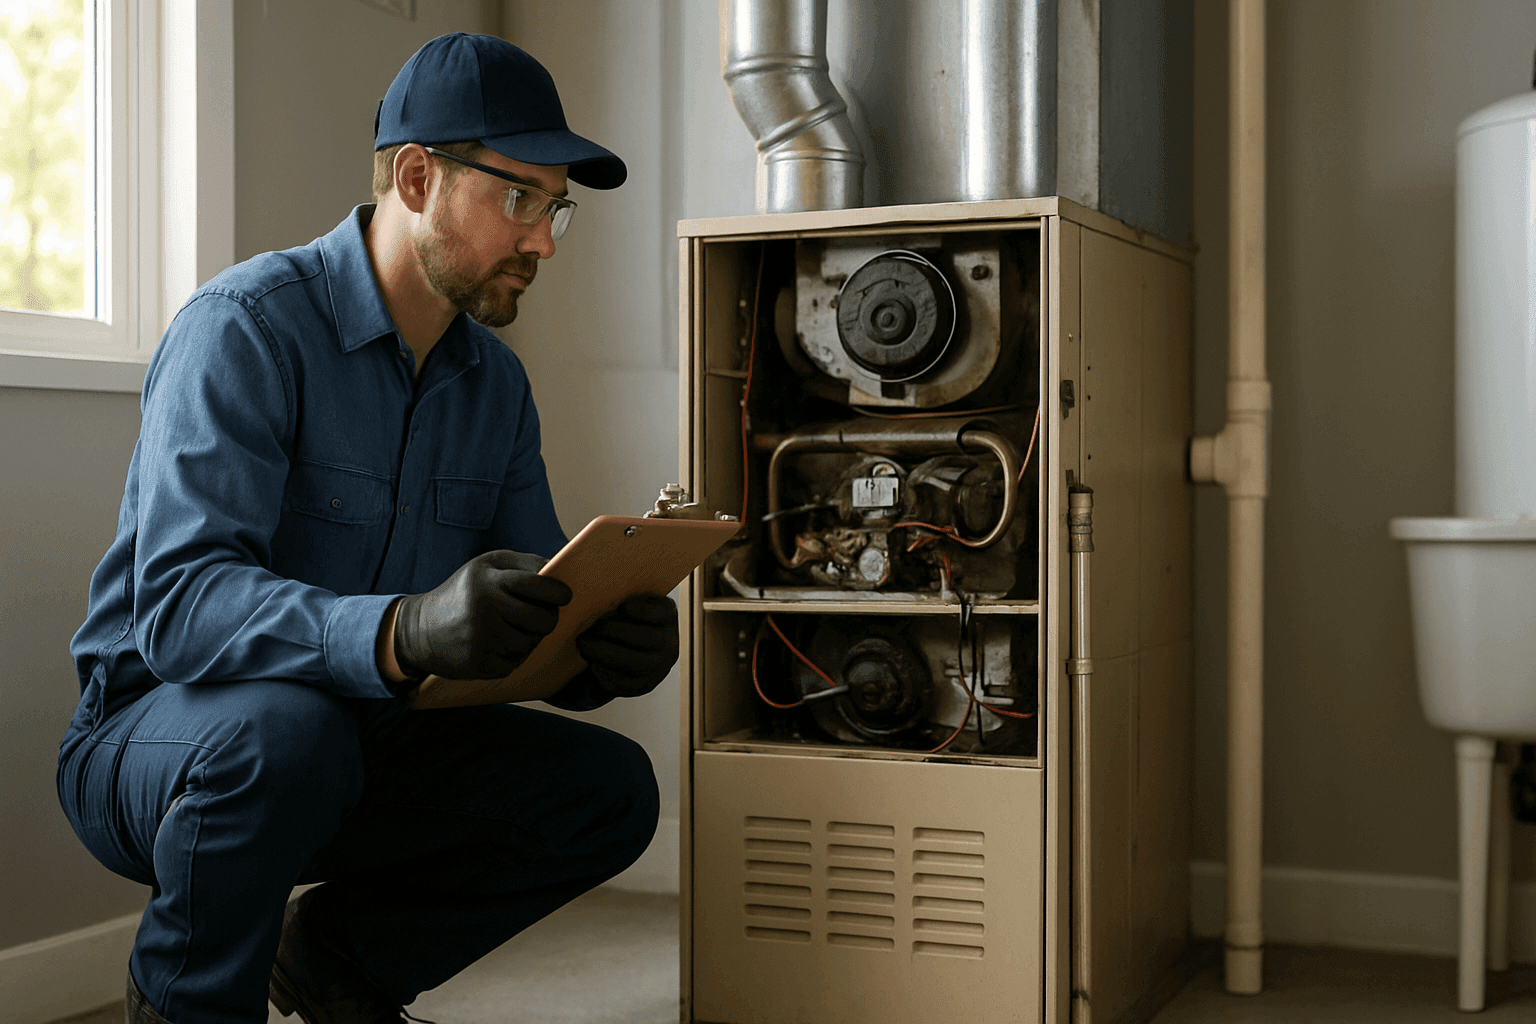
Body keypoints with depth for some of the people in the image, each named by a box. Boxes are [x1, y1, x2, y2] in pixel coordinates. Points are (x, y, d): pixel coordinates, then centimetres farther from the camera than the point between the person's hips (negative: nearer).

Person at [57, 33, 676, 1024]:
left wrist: (609, 644, -22)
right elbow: (179, 604, -31)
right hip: (162, 730, -6)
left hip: (367, 734, 6)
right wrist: (404, 632, -49)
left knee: (611, 788, -10)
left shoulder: (496, 381, 5)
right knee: (286, 728, -38)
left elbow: (537, 610, 4)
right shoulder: (246, 326, -18)